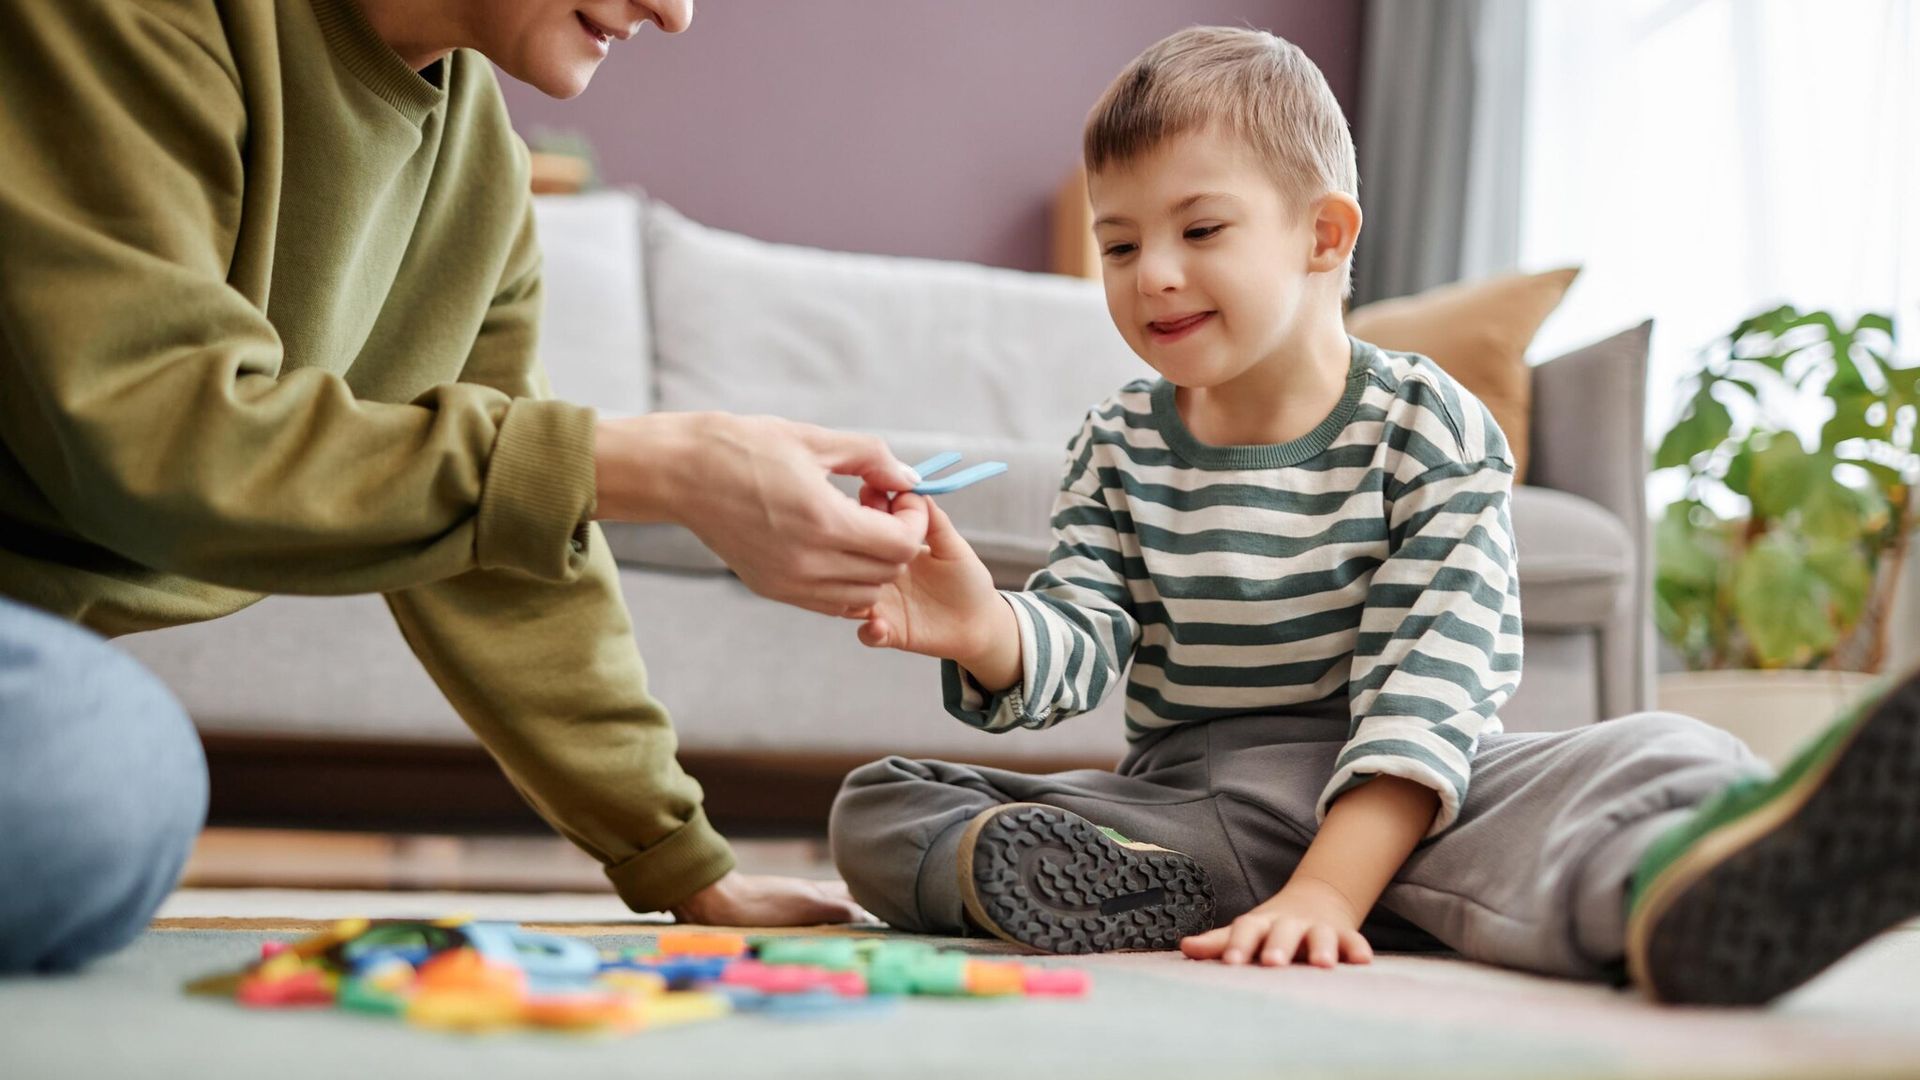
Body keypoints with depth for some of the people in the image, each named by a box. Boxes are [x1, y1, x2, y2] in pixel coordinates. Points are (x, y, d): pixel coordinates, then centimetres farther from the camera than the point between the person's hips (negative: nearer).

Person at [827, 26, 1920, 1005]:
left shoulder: (1435, 434, -5)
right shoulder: (1118, 449, 8)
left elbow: (1426, 686, -14)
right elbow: (1080, 644, 0)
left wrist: (1326, 890, -29)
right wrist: (989, 634, -26)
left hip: (1398, 801, -3)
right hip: (1187, 800, 3)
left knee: (1678, 758, -33)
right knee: (876, 806, -14)